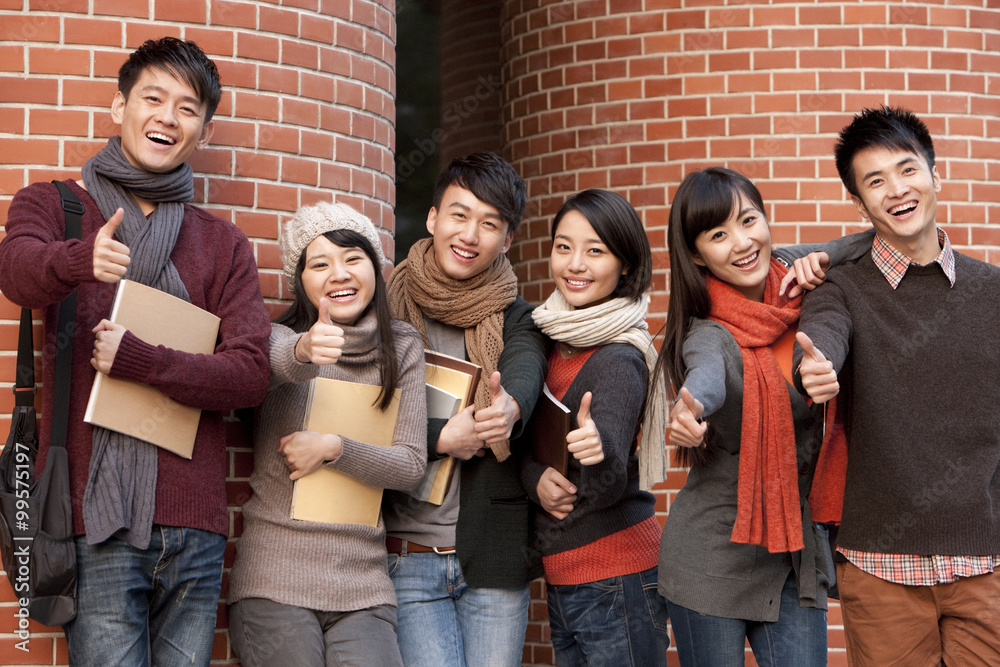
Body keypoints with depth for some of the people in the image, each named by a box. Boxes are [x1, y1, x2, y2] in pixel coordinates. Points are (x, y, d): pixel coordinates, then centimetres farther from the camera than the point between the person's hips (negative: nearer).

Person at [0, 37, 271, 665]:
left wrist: (135, 358, -10)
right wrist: (80, 260, -37)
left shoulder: (225, 246, 15)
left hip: (192, 522, 2)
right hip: (96, 518, -2)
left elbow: (250, 374, 2)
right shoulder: (53, 204, 10)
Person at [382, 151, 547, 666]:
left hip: (495, 560, 2)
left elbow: (525, 370, -15)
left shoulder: (518, 320, 8)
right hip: (407, 560, -2)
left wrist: (510, 405, -38)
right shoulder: (384, 309, 2)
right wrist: (440, 438, -20)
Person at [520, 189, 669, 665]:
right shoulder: (554, 338, 6)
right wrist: (535, 477, -12)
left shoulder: (617, 359, -17)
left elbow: (607, 488, -25)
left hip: (615, 578, -8)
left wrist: (600, 453, -45)